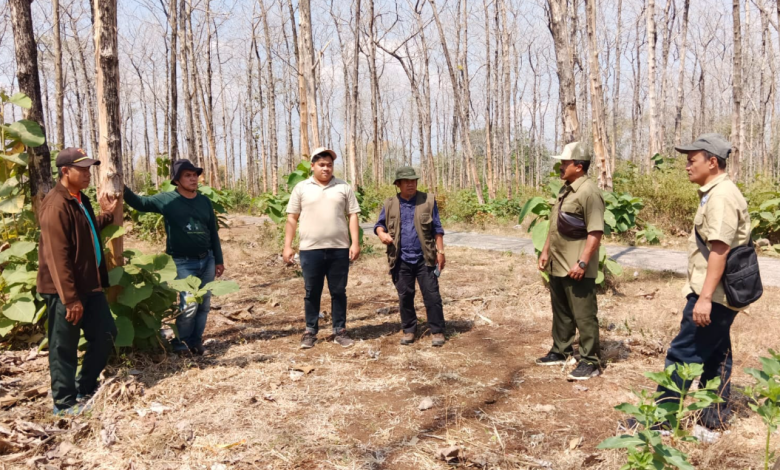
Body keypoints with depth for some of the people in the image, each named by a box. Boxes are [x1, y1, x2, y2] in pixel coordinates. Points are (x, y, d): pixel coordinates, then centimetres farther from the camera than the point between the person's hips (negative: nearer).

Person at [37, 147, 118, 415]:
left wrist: (107, 215, 18)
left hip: (89, 285, 9)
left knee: (106, 334, 14)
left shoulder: (80, 200, 11)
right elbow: (57, 258, -23)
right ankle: (64, 402, 19)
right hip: (64, 291, -9)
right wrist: (70, 299, -24)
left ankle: (85, 387, 30)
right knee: (64, 348, 4)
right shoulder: (56, 205, -19)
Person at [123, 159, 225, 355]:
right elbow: (139, 203, -4)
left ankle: (195, 340, 22)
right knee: (189, 304, -9)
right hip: (184, 263, -4)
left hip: (207, 260, 5)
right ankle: (180, 342, 12)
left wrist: (218, 260, 11)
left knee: (204, 304, 8)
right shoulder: (167, 199, -5)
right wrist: (123, 188, -22)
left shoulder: (204, 201, 6)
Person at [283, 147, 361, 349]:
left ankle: (340, 331, 18)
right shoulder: (301, 188, 5)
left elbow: (352, 216, 4)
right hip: (310, 250, 0)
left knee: (338, 292, 8)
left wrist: (355, 243, -4)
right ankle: (310, 331, 20)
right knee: (312, 293, 8)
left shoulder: (344, 187, 6)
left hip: (339, 249, 1)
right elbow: (292, 218, 6)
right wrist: (287, 246, 1)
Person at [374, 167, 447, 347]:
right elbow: (379, 224, 13)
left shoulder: (428, 201, 2)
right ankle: (409, 329, 24)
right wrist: (381, 233, -10)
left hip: (424, 258, -1)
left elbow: (437, 229, 3)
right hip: (401, 260, 2)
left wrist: (440, 251, -1)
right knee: (405, 296, 10)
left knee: (431, 295, 1)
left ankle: (437, 331, 11)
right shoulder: (389, 204, 5)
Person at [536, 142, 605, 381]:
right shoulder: (565, 190, 13)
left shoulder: (589, 192, -17)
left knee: (583, 316, 0)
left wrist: (582, 263, -25)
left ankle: (590, 362, 10)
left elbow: (595, 233, -22)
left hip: (576, 268, -9)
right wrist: (546, 251, 21)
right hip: (557, 266, 10)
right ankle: (560, 351, 33)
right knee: (561, 313, 20)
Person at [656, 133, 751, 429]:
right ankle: (715, 415, 26)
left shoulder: (721, 196, -17)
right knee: (715, 356, 16)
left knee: (682, 354, -5)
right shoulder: (715, 194, 15)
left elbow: (720, 249, -25)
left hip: (713, 295, -10)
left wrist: (705, 297, -28)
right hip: (718, 294, 10)